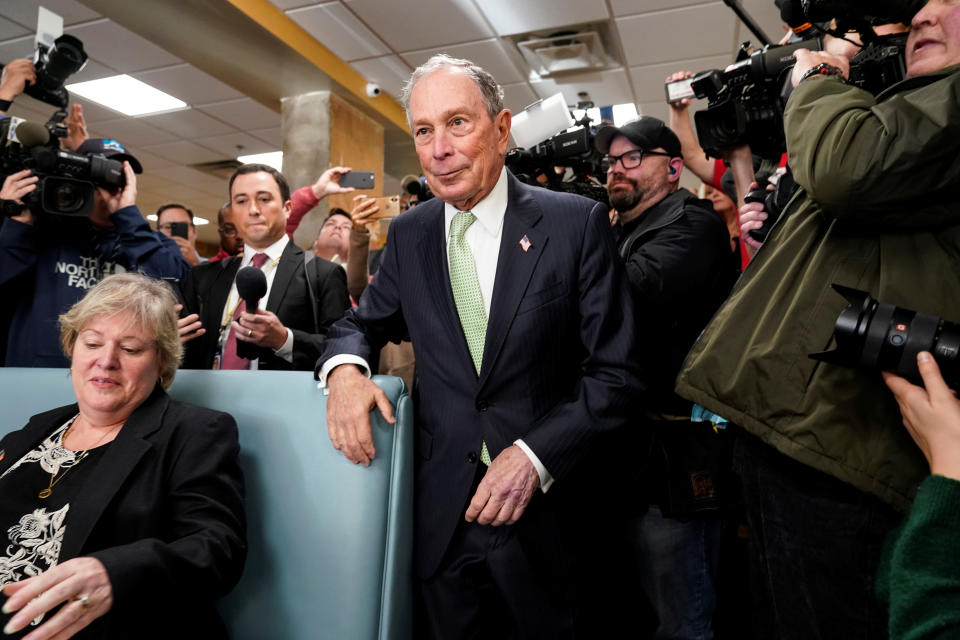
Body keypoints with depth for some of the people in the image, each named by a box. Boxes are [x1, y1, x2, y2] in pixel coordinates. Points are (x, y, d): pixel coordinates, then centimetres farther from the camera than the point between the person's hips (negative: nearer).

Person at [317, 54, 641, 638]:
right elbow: (363, 324, 13)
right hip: (443, 514, 3)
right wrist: (344, 366, -10)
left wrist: (535, 455, -19)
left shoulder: (578, 223, -9)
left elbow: (616, 372, -9)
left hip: (548, 513, -2)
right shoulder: (409, 234, 3)